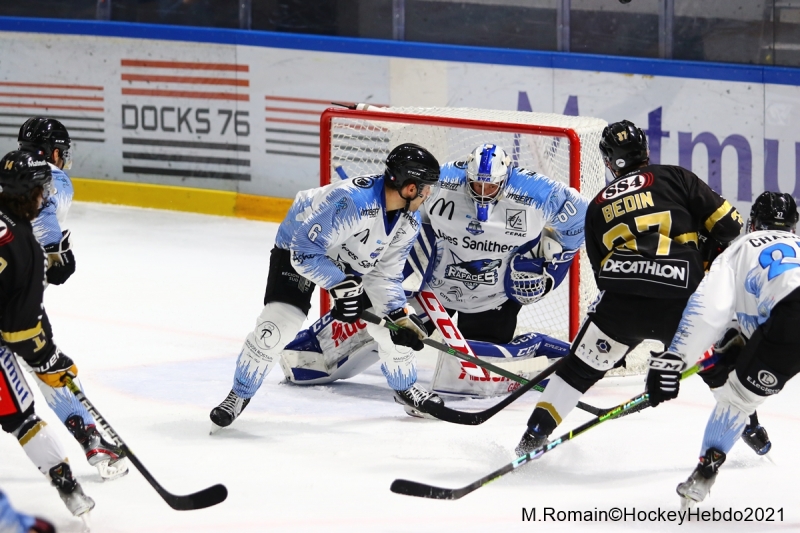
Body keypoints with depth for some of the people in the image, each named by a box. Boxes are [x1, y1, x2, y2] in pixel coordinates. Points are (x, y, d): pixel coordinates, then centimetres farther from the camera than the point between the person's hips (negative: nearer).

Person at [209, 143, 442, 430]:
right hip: (298, 248, -7)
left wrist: (400, 316, -14)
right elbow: (305, 249, -35)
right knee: (277, 324, -20)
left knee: (389, 322, 1)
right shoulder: (351, 201, -40)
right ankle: (239, 394, -1)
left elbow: (386, 272, -4)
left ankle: (405, 387, 27)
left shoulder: (409, 221, -14)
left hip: (354, 263, 7)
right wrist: (339, 286, -36)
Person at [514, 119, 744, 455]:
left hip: (620, 301, 1)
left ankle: (535, 434, 13)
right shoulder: (675, 178, 13)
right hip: (680, 300, -1)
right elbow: (727, 223, 8)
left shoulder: (598, 206, 23)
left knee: (580, 368, 16)